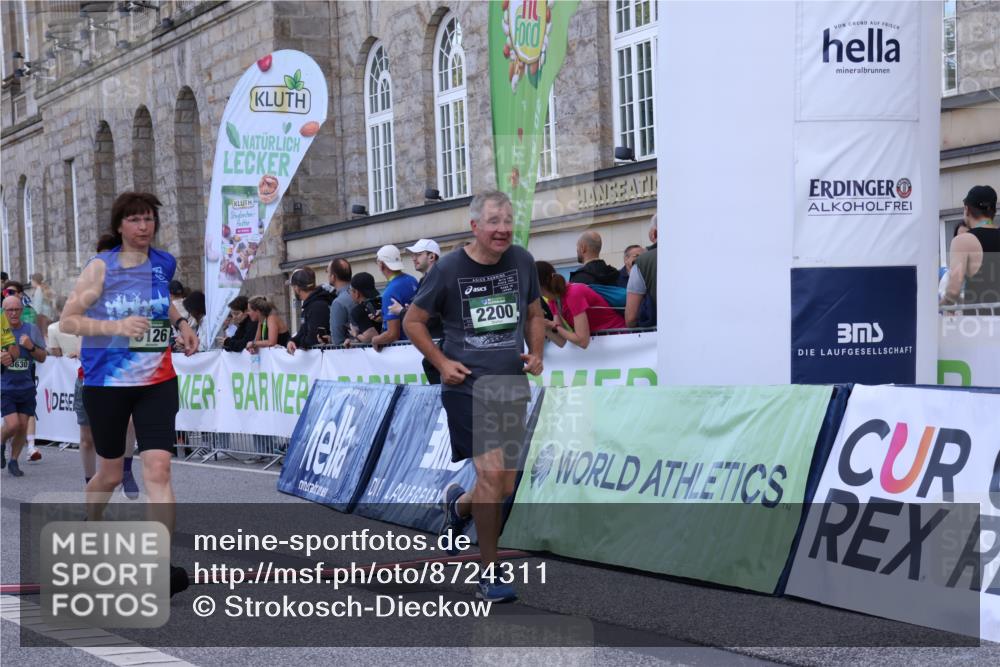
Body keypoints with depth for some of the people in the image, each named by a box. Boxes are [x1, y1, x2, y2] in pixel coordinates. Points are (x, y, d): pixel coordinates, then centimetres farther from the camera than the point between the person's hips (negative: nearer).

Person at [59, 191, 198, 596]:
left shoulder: (164, 264, 3)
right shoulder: (101, 267, -8)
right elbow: (67, 321, -11)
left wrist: (180, 323, 7)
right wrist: (116, 326, -25)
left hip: (157, 381, 2)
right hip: (106, 383, -2)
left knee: (158, 469, -14)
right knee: (110, 473, 13)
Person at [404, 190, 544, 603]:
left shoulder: (522, 262, 6)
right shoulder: (449, 269, -6)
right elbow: (413, 321, 4)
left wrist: (536, 354, 4)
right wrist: (442, 362, -6)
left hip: (512, 387, 5)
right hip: (468, 387, -5)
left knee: (505, 485, 10)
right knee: (491, 475, -15)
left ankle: (459, 504, 45)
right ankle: (488, 576, -4)